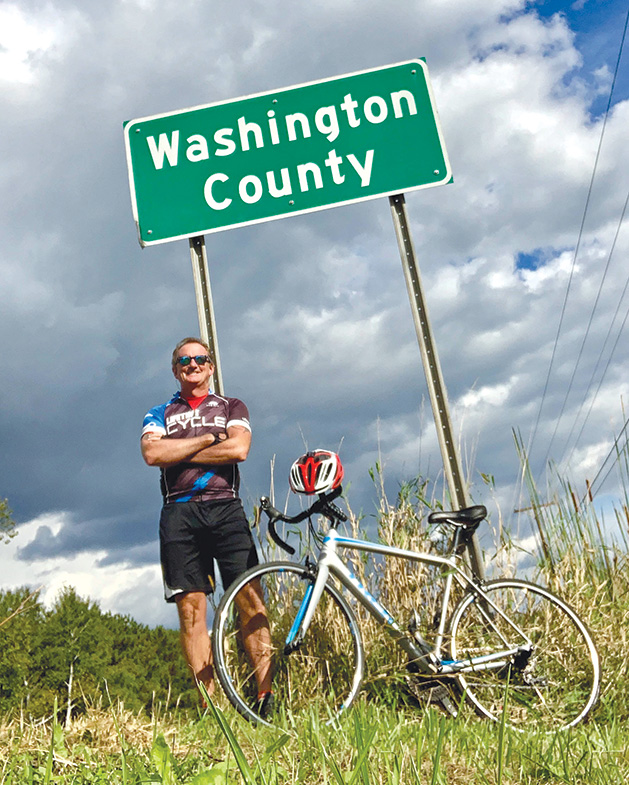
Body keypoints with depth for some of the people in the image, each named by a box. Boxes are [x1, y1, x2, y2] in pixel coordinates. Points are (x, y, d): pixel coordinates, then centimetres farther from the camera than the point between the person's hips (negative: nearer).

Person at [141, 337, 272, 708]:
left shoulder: (232, 407, 18)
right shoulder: (160, 414, 19)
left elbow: (238, 449, -3)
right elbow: (152, 453, -2)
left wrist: (179, 453, -2)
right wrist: (210, 437, -2)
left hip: (225, 508, -1)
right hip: (179, 513, 1)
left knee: (250, 598, -10)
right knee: (191, 606, -5)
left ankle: (266, 695, -8)